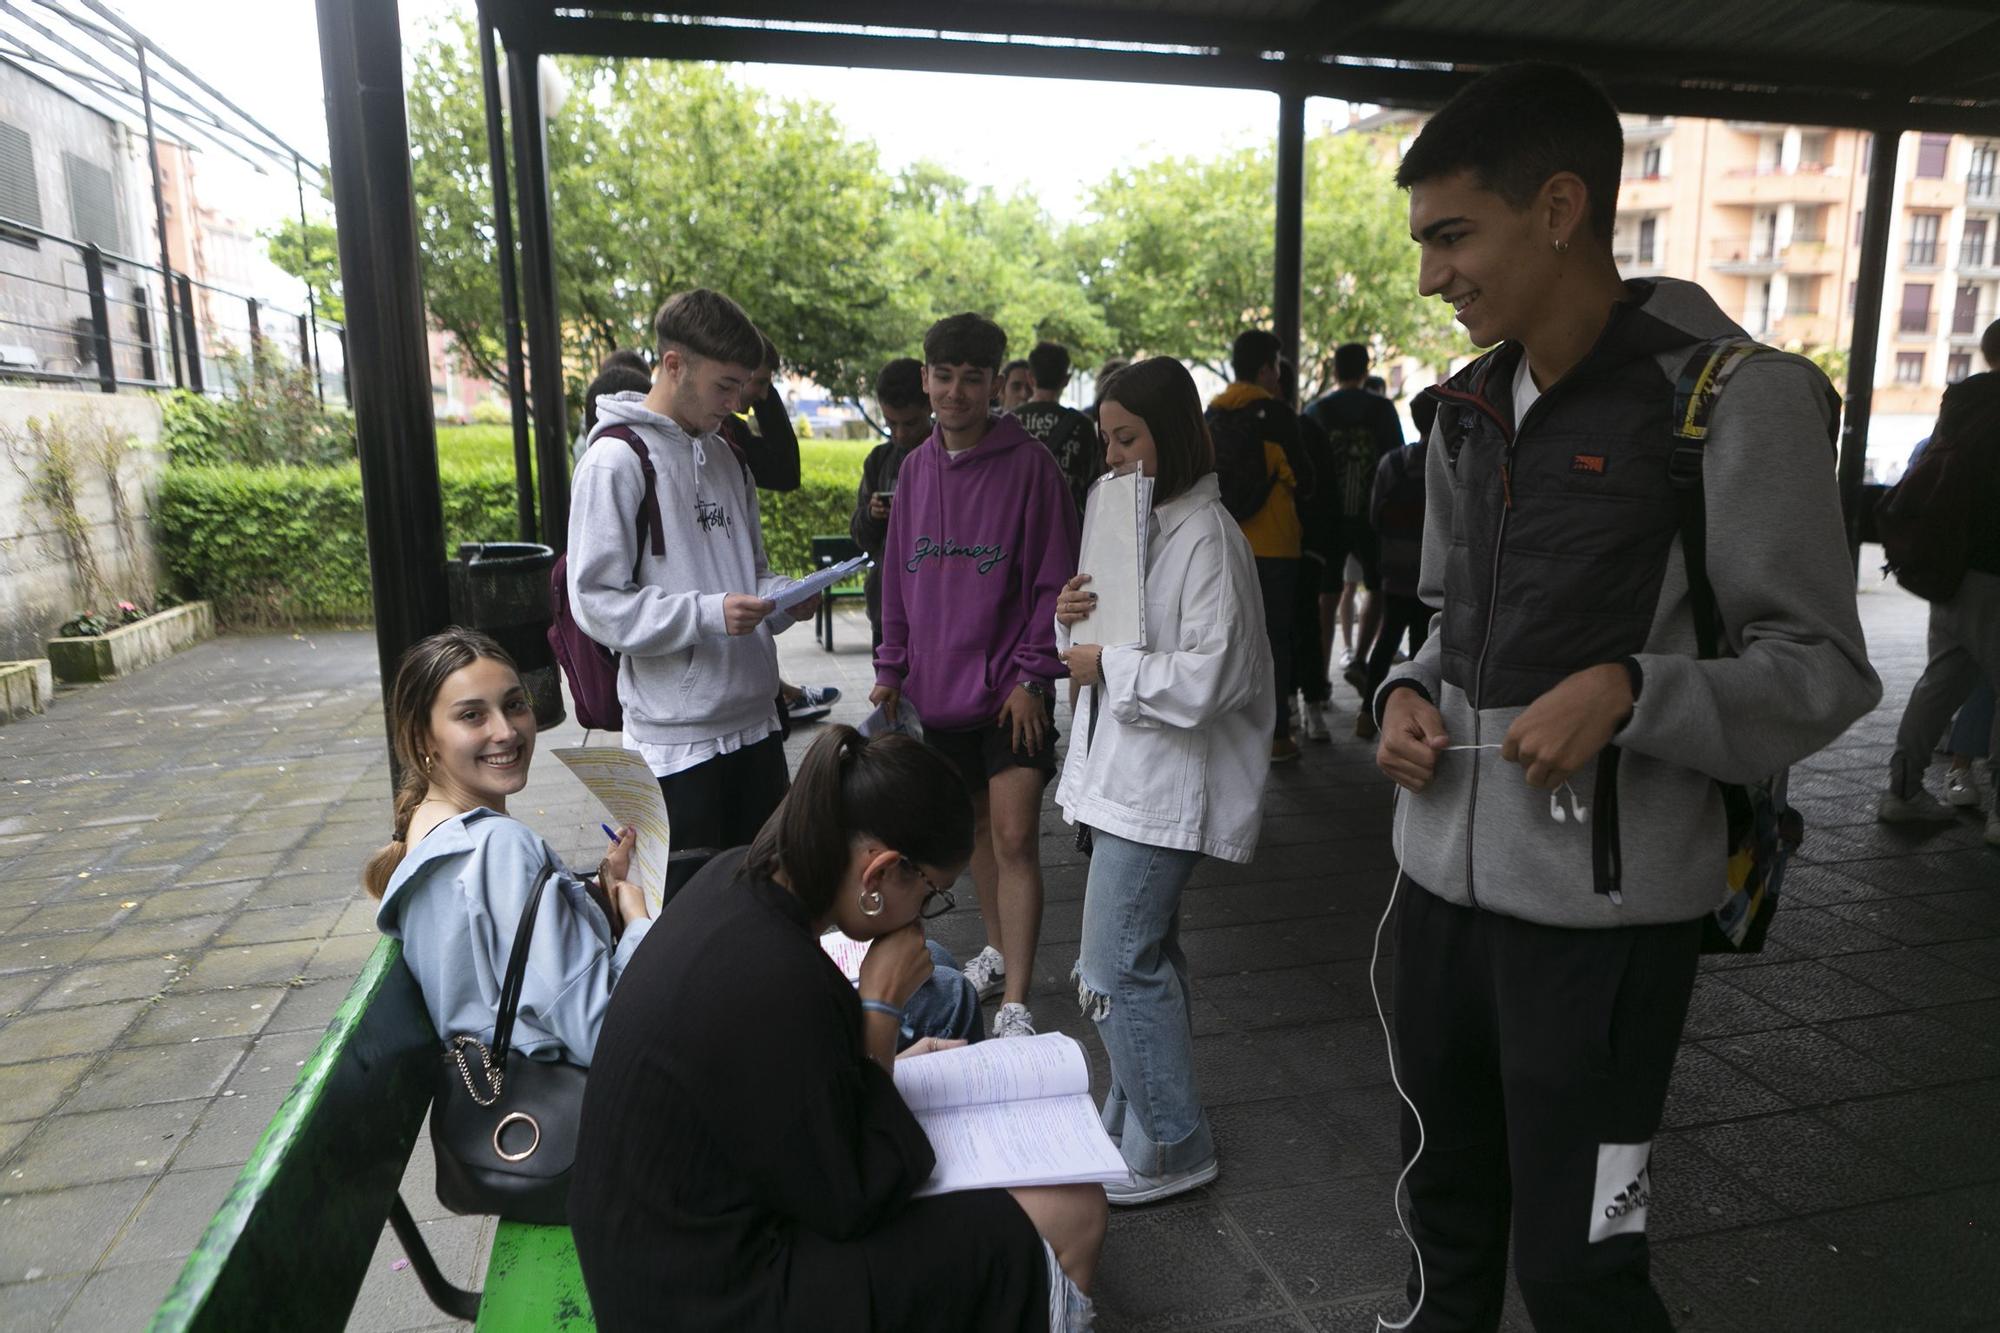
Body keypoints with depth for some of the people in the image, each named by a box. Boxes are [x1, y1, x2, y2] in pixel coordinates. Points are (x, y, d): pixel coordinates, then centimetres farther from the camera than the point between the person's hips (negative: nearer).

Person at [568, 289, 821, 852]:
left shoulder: (725, 456, 12)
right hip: (677, 736, -7)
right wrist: (708, 614, -25)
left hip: (755, 720, 7)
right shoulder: (616, 462, -11)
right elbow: (596, 604, -16)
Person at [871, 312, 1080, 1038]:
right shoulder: (914, 469, 8)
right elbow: (898, 576, 14)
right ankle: (998, 950, 37)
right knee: (972, 825, 18)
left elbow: (1054, 580, -9)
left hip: (1009, 690, -5)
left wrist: (1032, 676, -14)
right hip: (939, 687, 6)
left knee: (1014, 838, -8)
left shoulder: (1028, 465, -9)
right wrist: (892, 667, 12)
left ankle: (1014, 1005, -1)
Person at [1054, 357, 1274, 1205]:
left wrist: (1106, 666, -14)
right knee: (1145, 961, 18)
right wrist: (1073, 618, -3)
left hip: (1162, 783, -10)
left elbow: (1208, 679, -23)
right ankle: (1138, 1126, 33)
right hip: (1123, 770, 10)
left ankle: (1170, 1151, 12)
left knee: (1113, 974, -5)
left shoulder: (1206, 534, -16)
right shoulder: (1135, 520, 15)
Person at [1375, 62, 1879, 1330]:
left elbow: (1826, 671, -8)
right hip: (1444, 876, 6)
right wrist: (1411, 693, -2)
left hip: (1599, 906, -6)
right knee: (1446, 1197, 20)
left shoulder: (1734, 401, -11)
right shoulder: (1470, 411, 8)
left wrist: (1630, 692, -25)